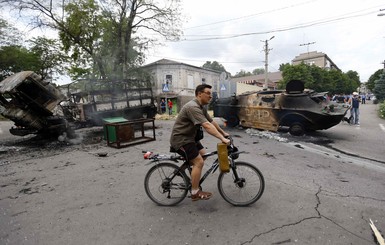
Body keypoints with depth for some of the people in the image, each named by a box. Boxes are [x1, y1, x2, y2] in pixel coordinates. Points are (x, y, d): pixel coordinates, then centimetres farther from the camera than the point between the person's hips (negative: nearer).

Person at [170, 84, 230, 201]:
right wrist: (222, 139, -35)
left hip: (190, 137, 10)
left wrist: (223, 133, 17)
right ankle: (195, 193, 1)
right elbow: (207, 126, -34)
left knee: (203, 154, 16)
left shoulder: (202, 107, 7)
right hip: (181, 138, -10)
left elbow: (212, 122, 14)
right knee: (199, 162, -13)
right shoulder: (193, 107, -25)